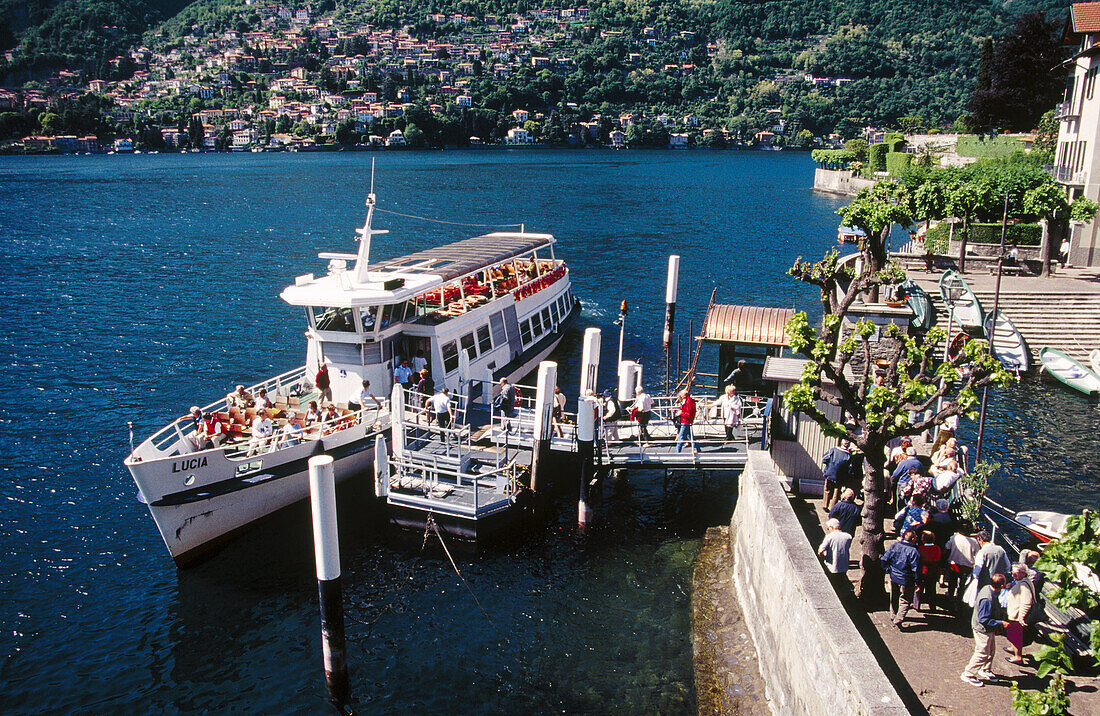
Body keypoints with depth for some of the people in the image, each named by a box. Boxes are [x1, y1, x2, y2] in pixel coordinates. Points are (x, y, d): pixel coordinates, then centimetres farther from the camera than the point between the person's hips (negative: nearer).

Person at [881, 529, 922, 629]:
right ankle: (898, 619, 0)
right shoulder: (913, 551, -22)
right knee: (905, 600, 10)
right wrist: (916, 582, -6)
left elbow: (884, 560, -3)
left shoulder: (895, 545, -7)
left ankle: (893, 616, 39)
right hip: (905, 580, -5)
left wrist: (887, 570, 11)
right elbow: (915, 569, -18)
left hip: (893, 577, 5)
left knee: (894, 598, 24)